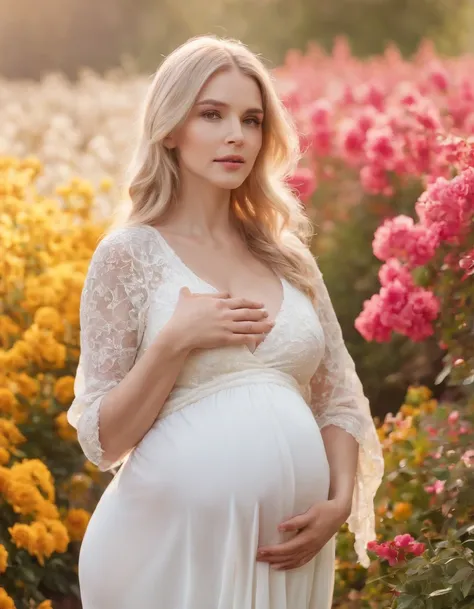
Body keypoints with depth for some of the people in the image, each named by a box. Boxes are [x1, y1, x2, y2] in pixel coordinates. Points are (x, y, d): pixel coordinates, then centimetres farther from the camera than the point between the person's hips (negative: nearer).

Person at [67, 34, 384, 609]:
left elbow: (338, 398, 12)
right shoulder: (129, 255, -2)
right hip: (170, 543, -4)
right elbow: (103, 441, -4)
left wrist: (340, 502, -4)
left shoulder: (287, 254, 9)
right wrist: (175, 341, -15)